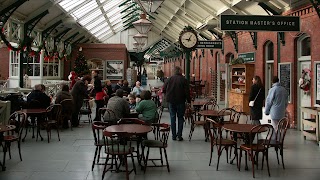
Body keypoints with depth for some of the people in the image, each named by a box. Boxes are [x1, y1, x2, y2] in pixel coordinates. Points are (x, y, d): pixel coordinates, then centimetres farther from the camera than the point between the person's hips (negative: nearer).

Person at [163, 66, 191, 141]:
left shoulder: (170, 79, -2)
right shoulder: (183, 80, -8)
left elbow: (164, 89, 4)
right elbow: (187, 91, -10)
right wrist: (189, 101, 0)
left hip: (171, 101, 2)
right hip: (181, 101, -2)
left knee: (172, 118, 9)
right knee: (180, 118, 9)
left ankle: (174, 135, 10)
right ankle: (179, 135, 6)